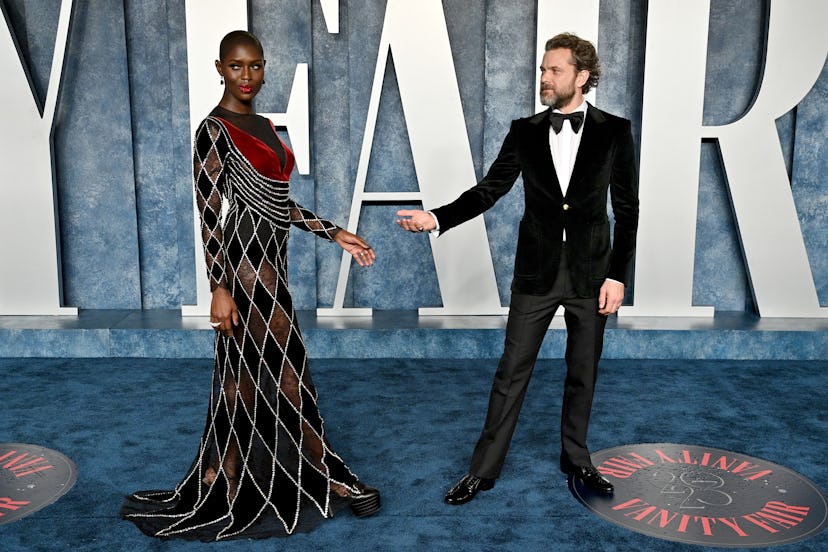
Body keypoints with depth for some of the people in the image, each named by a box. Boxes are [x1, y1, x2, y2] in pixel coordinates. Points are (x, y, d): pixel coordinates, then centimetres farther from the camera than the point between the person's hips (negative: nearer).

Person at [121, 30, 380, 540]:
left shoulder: (264, 126, 15)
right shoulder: (214, 129, -10)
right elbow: (208, 212, -15)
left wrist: (335, 234, 13)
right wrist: (219, 288, -20)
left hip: (269, 260, 9)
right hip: (247, 263, -9)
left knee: (245, 374, 14)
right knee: (288, 372, 0)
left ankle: (221, 482, 28)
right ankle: (327, 478, 16)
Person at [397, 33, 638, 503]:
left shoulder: (614, 131, -1)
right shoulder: (525, 131, 3)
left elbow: (627, 209, -1)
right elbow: (489, 190, -1)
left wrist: (617, 276, -7)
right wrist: (436, 218, -16)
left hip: (590, 273, 0)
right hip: (536, 272, 1)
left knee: (583, 372, 13)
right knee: (512, 371, 5)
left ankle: (576, 458, 33)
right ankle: (484, 468, 16)